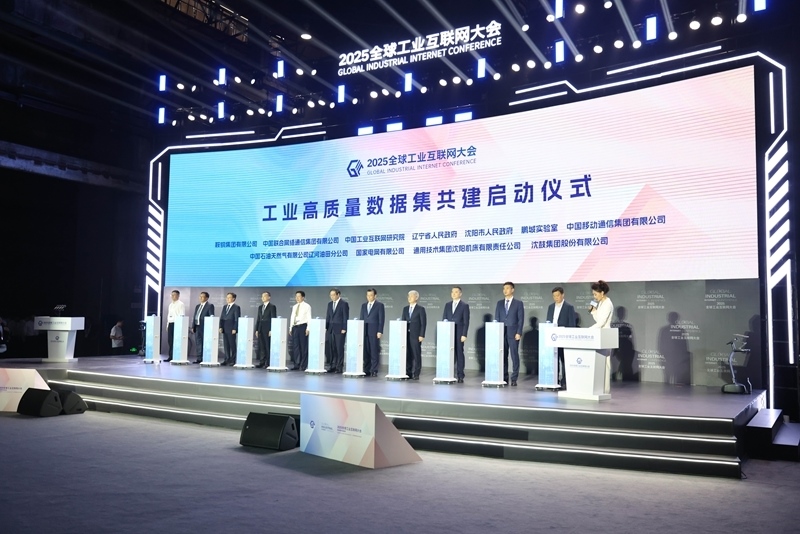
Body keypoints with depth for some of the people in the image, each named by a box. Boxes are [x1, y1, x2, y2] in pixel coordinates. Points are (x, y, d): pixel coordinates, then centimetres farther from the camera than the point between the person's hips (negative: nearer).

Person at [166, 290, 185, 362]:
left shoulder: (180, 304, -4)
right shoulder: (171, 305, 20)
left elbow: (182, 315, -10)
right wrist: (167, 325, 17)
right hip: (170, 324, 8)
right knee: (170, 341, 6)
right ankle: (170, 356, 10)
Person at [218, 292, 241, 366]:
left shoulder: (236, 307, -4)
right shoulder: (224, 307, 16)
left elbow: (237, 319, -8)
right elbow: (221, 317, 15)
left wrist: (234, 329, -14)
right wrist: (220, 327, 4)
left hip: (231, 329, -6)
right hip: (225, 329, 6)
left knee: (232, 345, -2)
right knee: (226, 345, 7)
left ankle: (233, 360, 2)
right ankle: (227, 359, 12)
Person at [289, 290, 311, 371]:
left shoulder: (307, 306, -1)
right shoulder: (294, 307, 17)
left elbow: (309, 318, -6)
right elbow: (292, 317, 18)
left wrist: (308, 328, -14)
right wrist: (290, 328, 11)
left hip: (302, 326, -6)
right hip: (295, 327, 6)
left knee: (303, 346, -3)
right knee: (295, 346, 5)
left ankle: (304, 365, 1)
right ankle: (297, 364, 10)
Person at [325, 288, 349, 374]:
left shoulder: (344, 304, -3)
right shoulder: (330, 304, 14)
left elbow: (345, 317, -7)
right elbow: (328, 316, 16)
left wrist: (344, 329, -12)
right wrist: (326, 327, 8)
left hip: (339, 329, -6)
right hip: (330, 329, 6)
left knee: (340, 349, -4)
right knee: (331, 349, 5)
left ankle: (339, 367, 1)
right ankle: (332, 366, 10)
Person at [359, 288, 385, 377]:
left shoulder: (379, 305, 2)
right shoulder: (364, 305, 16)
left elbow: (381, 319, -3)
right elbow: (361, 318, 16)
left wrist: (380, 331, -11)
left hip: (374, 332, -4)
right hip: (364, 331, 4)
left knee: (374, 352, -3)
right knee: (365, 351, 4)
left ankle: (374, 371, 1)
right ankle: (366, 370, 10)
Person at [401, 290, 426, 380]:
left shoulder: (421, 309, -1)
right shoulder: (405, 309, 14)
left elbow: (423, 323, -4)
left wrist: (421, 335, -11)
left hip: (416, 335, -5)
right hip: (406, 335, 5)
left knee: (416, 355, -2)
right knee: (407, 355, 5)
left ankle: (416, 374, 2)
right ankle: (408, 373, 11)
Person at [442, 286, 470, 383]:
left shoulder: (465, 305, 1)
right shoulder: (447, 305, 13)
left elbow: (466, 321, -4)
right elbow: (444, 318, 12)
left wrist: (464, 335, -11)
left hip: (459, 334, -4)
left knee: (459, 354, -1)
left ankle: (460, 376, 3)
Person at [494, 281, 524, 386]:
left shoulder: (518, 303, 3)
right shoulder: (499, 303, 13)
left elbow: (521, 319, -2)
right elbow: (496, 318, 11)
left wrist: (519, 333, -10)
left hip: (513, 333, -3)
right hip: (501, 333, 3)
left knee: (514, 356, -3)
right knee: (503, 356, 3)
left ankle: (514, 379, 1)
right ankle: (504, 377, 9)